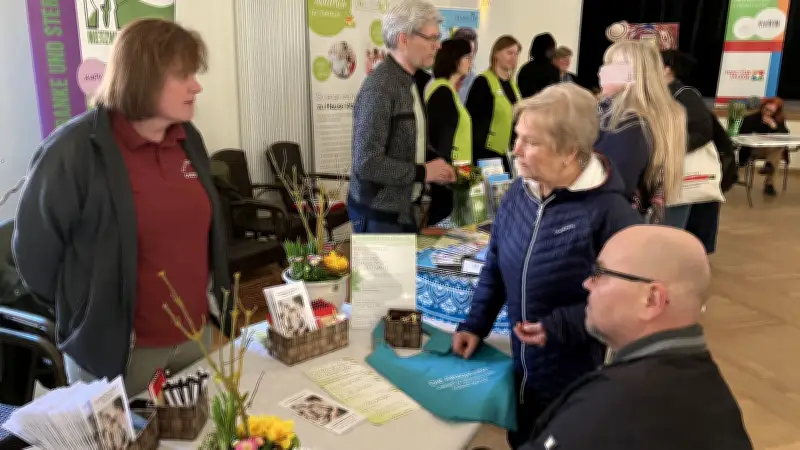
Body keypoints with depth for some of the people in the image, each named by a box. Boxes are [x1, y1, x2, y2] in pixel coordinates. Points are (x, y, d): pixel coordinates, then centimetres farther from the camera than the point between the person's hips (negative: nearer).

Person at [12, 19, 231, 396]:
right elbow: (35, 249, -11)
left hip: (196, 333, 6)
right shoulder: (73, 150, -19)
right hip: (114, 350, -5)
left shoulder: (188, 140, 1)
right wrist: (89, 315, 0)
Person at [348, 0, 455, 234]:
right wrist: (422, 172, -17)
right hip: (377, 212, -9)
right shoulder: (379, 88, -21)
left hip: (403, 206, 9)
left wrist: (435, 166, 1)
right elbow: (366, 162, -25)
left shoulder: (409, 82, 8)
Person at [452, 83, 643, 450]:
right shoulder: (519, 192, -2)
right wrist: (475, 325, 2)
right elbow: (495, 266, 8)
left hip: (579, 384, -6)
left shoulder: (609, 212, -22)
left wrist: (560, 326, -25)